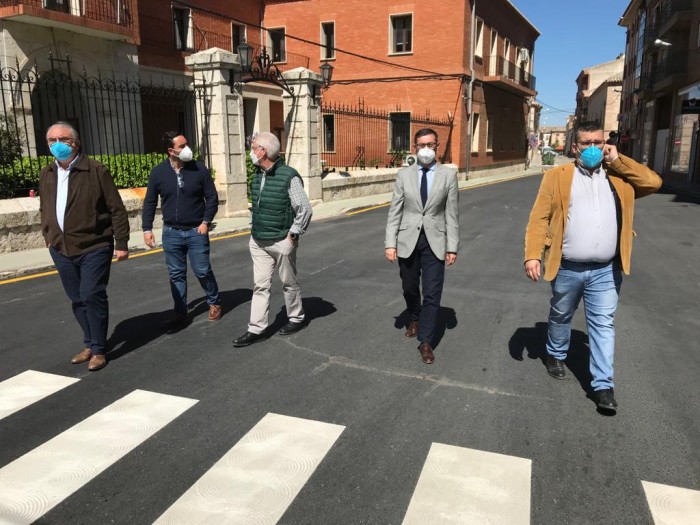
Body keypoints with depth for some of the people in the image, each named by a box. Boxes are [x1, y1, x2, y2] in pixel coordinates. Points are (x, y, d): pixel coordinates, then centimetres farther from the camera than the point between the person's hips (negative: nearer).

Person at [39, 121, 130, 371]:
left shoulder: (96, 170, -9)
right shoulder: (46, 174, 9)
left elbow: (117, 209, -9)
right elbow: (44, 210, 21)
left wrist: (121, 243, -11)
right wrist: (49, 238, 15)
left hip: (94, 247, -6)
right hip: (61, 250, 6)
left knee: (92, 296, -9)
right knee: (77, 300, 12)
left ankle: (99, 350, 5)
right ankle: (90, 344, 27)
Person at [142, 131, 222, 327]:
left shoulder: (199, 169, -5)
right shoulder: (158, 172, -2)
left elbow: (212, 198, 0)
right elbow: (150, 202, 5)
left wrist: (206, 221, -9)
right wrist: (147, 228, 0)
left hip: (196, 231, -2)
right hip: (171, 232, 2)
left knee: (203, 271, 3)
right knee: (176, 274, 8)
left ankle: (214, 303, 26)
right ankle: (180, 313, 20)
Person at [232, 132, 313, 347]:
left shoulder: (288, 176, -16)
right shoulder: (258, 175, 7)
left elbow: (305, 209, -15)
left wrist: (293, 234, -13)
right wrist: (253, 228, 12)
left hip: (281, 242, -6)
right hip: (258, 242, 6)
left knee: (289, 283, 10)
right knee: (260, 285, 6)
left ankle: (296, 319, 29)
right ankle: (256, 329, 11)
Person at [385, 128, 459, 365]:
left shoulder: (449, 174, 0)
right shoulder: (403, 174, 2)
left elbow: (452, 214, -1)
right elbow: (395, 211, 1)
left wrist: (452, 246, -5)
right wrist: (390, 243, -6)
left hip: (434, 241, -2)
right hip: (407, 241, 2)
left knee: (432, 294, -3)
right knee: (410, 288, 18)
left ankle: (426, 342, 9)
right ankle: (414, 319, 47)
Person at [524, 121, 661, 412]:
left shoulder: (619, 176, 9)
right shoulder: (557, 176, -1)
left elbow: (653, 182, -3)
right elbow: (539, 217, -6)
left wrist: (618, 161, -5)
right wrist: (532, 255, -16)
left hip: (606, 270, 1)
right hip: (567, 268, -1)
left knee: (603, 324, 4)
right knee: (561, 317, 18)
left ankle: (603, 385, 11)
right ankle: (555, 355, 42)